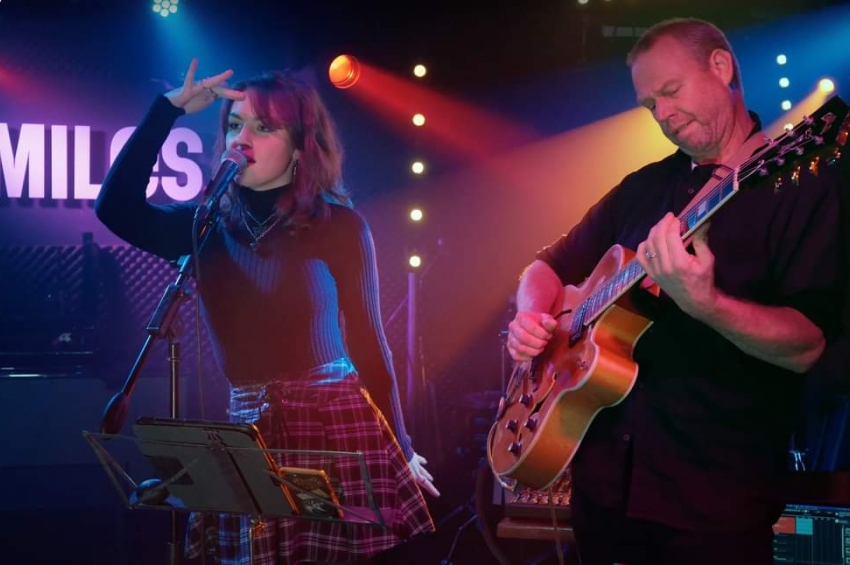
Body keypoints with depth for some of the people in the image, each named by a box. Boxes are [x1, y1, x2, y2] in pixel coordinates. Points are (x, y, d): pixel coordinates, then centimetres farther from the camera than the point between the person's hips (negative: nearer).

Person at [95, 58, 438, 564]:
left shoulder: (339, 225, -1)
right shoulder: (209, 224, 7)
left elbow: (367, 339, 1)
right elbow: (117, 210, -10)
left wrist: (400, 449, 2)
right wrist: (170, 108, -8)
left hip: (335, 426, -3)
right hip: (247, 435, 3)